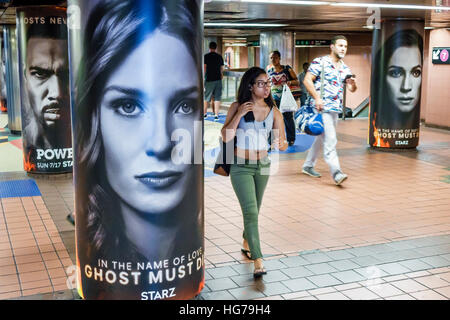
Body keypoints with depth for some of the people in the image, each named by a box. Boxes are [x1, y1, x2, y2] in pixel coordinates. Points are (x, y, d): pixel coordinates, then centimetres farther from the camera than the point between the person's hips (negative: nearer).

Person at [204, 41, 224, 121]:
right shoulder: (219, 57, 6)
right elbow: (221, 69, 11)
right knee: (217, 98, 2)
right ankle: (216, 115, -1)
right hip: (218, 80, 2)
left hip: (209, 80, -2)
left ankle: (204, 113, 23)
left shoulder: (206, 56, -3)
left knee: (206, 98, 11)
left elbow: (204, 68, -6)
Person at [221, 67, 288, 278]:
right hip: (241, 167, -4)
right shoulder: (237, 107, -7)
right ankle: (258, 262, -17)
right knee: (250, 211, -15)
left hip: (263, 165, 4)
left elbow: (283, 143, -1)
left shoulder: (273, 112, -1)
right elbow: (226, 137, -14)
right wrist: (239, 114, -22)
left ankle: (247, 244, 45)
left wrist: (281, 143, -24)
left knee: (254, 210, 20)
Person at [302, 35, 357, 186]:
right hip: (322, 106, -8)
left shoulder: (345, 68, 15)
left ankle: (308, 166, 29)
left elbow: (352, 89, 12)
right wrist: (316, 98, -19)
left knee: (322, 138, 15)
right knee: (330, 140, -14)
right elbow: (307, 80, -11)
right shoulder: (320, 62, -6)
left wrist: (352, 83, -12)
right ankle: (336, 173, -17)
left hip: (336, 108, 8)